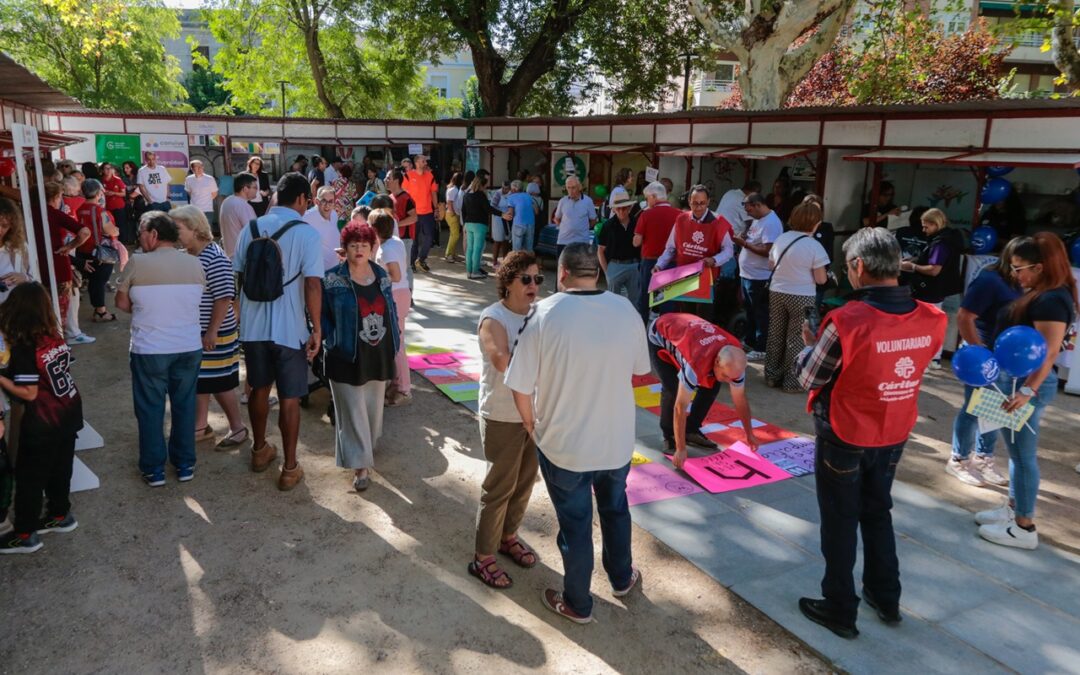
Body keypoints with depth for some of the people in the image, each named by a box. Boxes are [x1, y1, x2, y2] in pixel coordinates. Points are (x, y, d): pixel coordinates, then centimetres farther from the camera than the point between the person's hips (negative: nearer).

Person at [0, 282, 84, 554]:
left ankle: (25, 534, 20)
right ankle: (61, 515, 36)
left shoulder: (23, 349, -21)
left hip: (42, 425, -7)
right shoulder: (56, 338, -2)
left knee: (30, 477, 8)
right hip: (68, 414, 7)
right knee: (60, 469, 22)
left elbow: (29, 393, -20)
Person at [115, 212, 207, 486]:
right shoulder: (195, 264, -1)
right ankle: (185, 464, 24)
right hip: (189, 348, 3)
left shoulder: (137, 263, -10)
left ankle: (154, 469, 20)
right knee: (185, 406, 14)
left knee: (150, 409, 11)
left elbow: (122, 304, 1)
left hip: (149, 350, -3)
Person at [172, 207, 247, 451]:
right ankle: (201, 427, 28)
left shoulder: (214, 258, -19)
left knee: (220, 383, 1)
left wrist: (212, 331, -22)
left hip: (214, 335, -8)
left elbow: (224, 297, -22)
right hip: (192, 333, 8)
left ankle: (238, 429, 14)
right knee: (198, 381, 15)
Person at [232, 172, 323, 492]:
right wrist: (317, 328, -11)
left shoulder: (251, 228, 2)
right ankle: (290, 469, 15)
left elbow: (240, 274, 9)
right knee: (289, 399, 6)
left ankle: (260, 451, 39)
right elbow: (313, 285, -19)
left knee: (259, 389, 21)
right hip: (289, 329, -5)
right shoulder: (307, 233, -13)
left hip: (253, 325, 5)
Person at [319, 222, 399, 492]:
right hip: (348, 357, -5)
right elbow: (322, 315, -3)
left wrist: (394, 340, 8)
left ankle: (368, 446, 41)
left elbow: (390, 308, 13)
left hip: (379, 355, 5)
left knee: (373, 405, 18)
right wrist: (331, 343, -10)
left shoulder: (381, 274, 5)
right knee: (353, 411, 0)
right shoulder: (332, 279, -9)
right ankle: (361, 466, 6)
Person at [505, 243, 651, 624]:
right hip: (617, 439, 4)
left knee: (575, 524, 14)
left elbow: (520, 386, -17)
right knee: (615, 509, 27)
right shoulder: (626, 310, -8)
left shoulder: (546, 314, -19)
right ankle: (621, 578, 49)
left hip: (564, 445, -3)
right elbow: (640, 369, 6)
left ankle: (577, 604, 34)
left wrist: (532, 425, 1)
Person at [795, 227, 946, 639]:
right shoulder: (932, 320, -10)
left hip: (844, 437, -5)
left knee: (840, 522, 12)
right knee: (878, 513, 24)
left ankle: (840, 609, 25)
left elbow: (810, 379, -14)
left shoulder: (846, 321, -27)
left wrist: (809, 345, 5)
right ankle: (886, 599, 38)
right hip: (895, 435, 5)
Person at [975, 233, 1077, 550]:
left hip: (1028, 383, -10)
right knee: (1016, 451, 18)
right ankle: (1013, 509, 31)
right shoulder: (1039, 294, 11)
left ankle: (1024, 528, 8)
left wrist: (1027, 391, -29)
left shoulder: (1052, 301, -19)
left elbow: (1049, 352, -25)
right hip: (1017, 379, 10)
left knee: (1023, 454, -2)